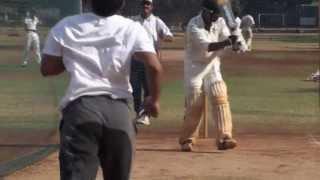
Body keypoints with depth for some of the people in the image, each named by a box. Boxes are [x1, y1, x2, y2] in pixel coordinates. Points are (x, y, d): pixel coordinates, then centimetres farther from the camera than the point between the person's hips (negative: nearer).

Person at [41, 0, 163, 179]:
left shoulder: (65, 27, 8)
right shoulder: (131, 28, 5)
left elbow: (47, 69, 14)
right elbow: (154, 67, -5)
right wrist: (154, 99, 11)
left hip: (80, 106, -1)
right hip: (118, 109, 2)